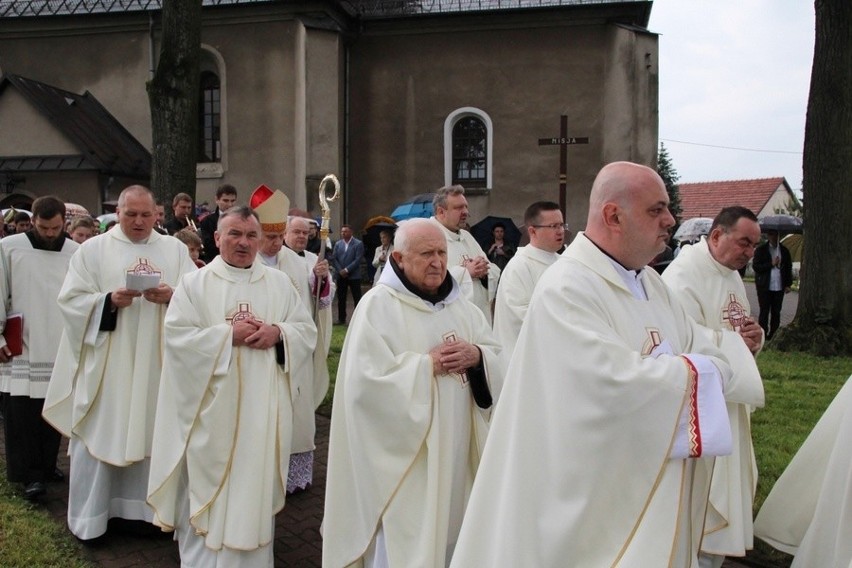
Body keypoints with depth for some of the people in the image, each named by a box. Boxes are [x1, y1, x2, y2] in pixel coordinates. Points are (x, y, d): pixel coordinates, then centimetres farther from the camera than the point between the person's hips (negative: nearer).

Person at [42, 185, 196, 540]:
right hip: (105, 364, -1)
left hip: (157, 363, 2)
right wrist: (109, 301, -18)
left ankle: (144, 506, 22)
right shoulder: (92, 250, 3)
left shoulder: (175, 249, 8)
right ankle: (89, 515, 17)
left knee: (152, 431, 8)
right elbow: (71, 300, -2)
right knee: (100, 434, 3)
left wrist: (172, 296, -19)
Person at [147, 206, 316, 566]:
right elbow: (177, 335, -9)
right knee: (209, 492, 4)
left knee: (256, 488, 11)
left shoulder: (280, 283, 9)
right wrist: (228, 334, -17)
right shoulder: (194, 284, 1)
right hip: (213, 410, -2)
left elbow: (307, 331, 6)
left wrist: (278, 333, -14)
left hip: (263, 410, 3)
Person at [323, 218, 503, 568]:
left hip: (455, 449, 6)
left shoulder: (458, 304, 8)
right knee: (405, 539, 3)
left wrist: (476, 356, -13)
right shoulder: (377, 305, -11)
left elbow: (496, 358, 9)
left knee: (449, 526, 17)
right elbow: (366, 381, -20)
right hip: (403, 454, -6)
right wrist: (428, 364, -18)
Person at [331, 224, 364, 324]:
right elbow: (334, 259, 5)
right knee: (341, 298, 8)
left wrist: (347, 270, -16)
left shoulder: (358, 244, -4)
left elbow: (358, 259, -12)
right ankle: (341, 318, 16)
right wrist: (340, 270, -9)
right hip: (341, 275, 4)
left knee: (357, 298, -2)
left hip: (354, 275, -4)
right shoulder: (338, 244, 9)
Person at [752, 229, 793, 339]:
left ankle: (773, 336, 11)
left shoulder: (784, 251, 11)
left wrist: (788, 284, 6)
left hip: (779, 287, 3)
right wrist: (771, 264, -13)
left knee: (776, 312, 5)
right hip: (764, 287, -3)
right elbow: (755, 266, -4)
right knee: (764, 312, -1)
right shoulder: (761, 250, 2)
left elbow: (788, 268, 13)